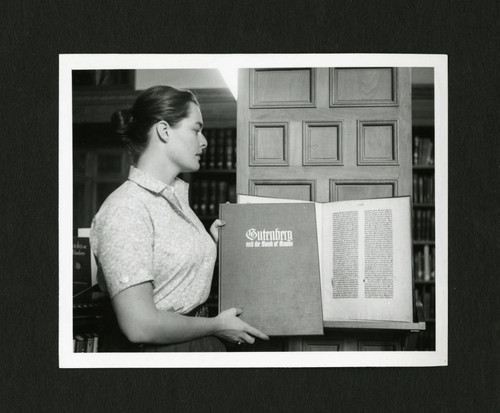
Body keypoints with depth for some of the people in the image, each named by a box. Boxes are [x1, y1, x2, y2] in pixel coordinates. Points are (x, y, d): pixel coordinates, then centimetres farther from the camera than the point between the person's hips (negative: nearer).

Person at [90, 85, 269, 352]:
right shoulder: (125, 210, -20)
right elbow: (139, 326, -25)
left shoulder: (176, 197, 6)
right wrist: (217, 326, -14)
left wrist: (213, 242, 3)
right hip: (154, 348, -8)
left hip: (196, 340, 8)